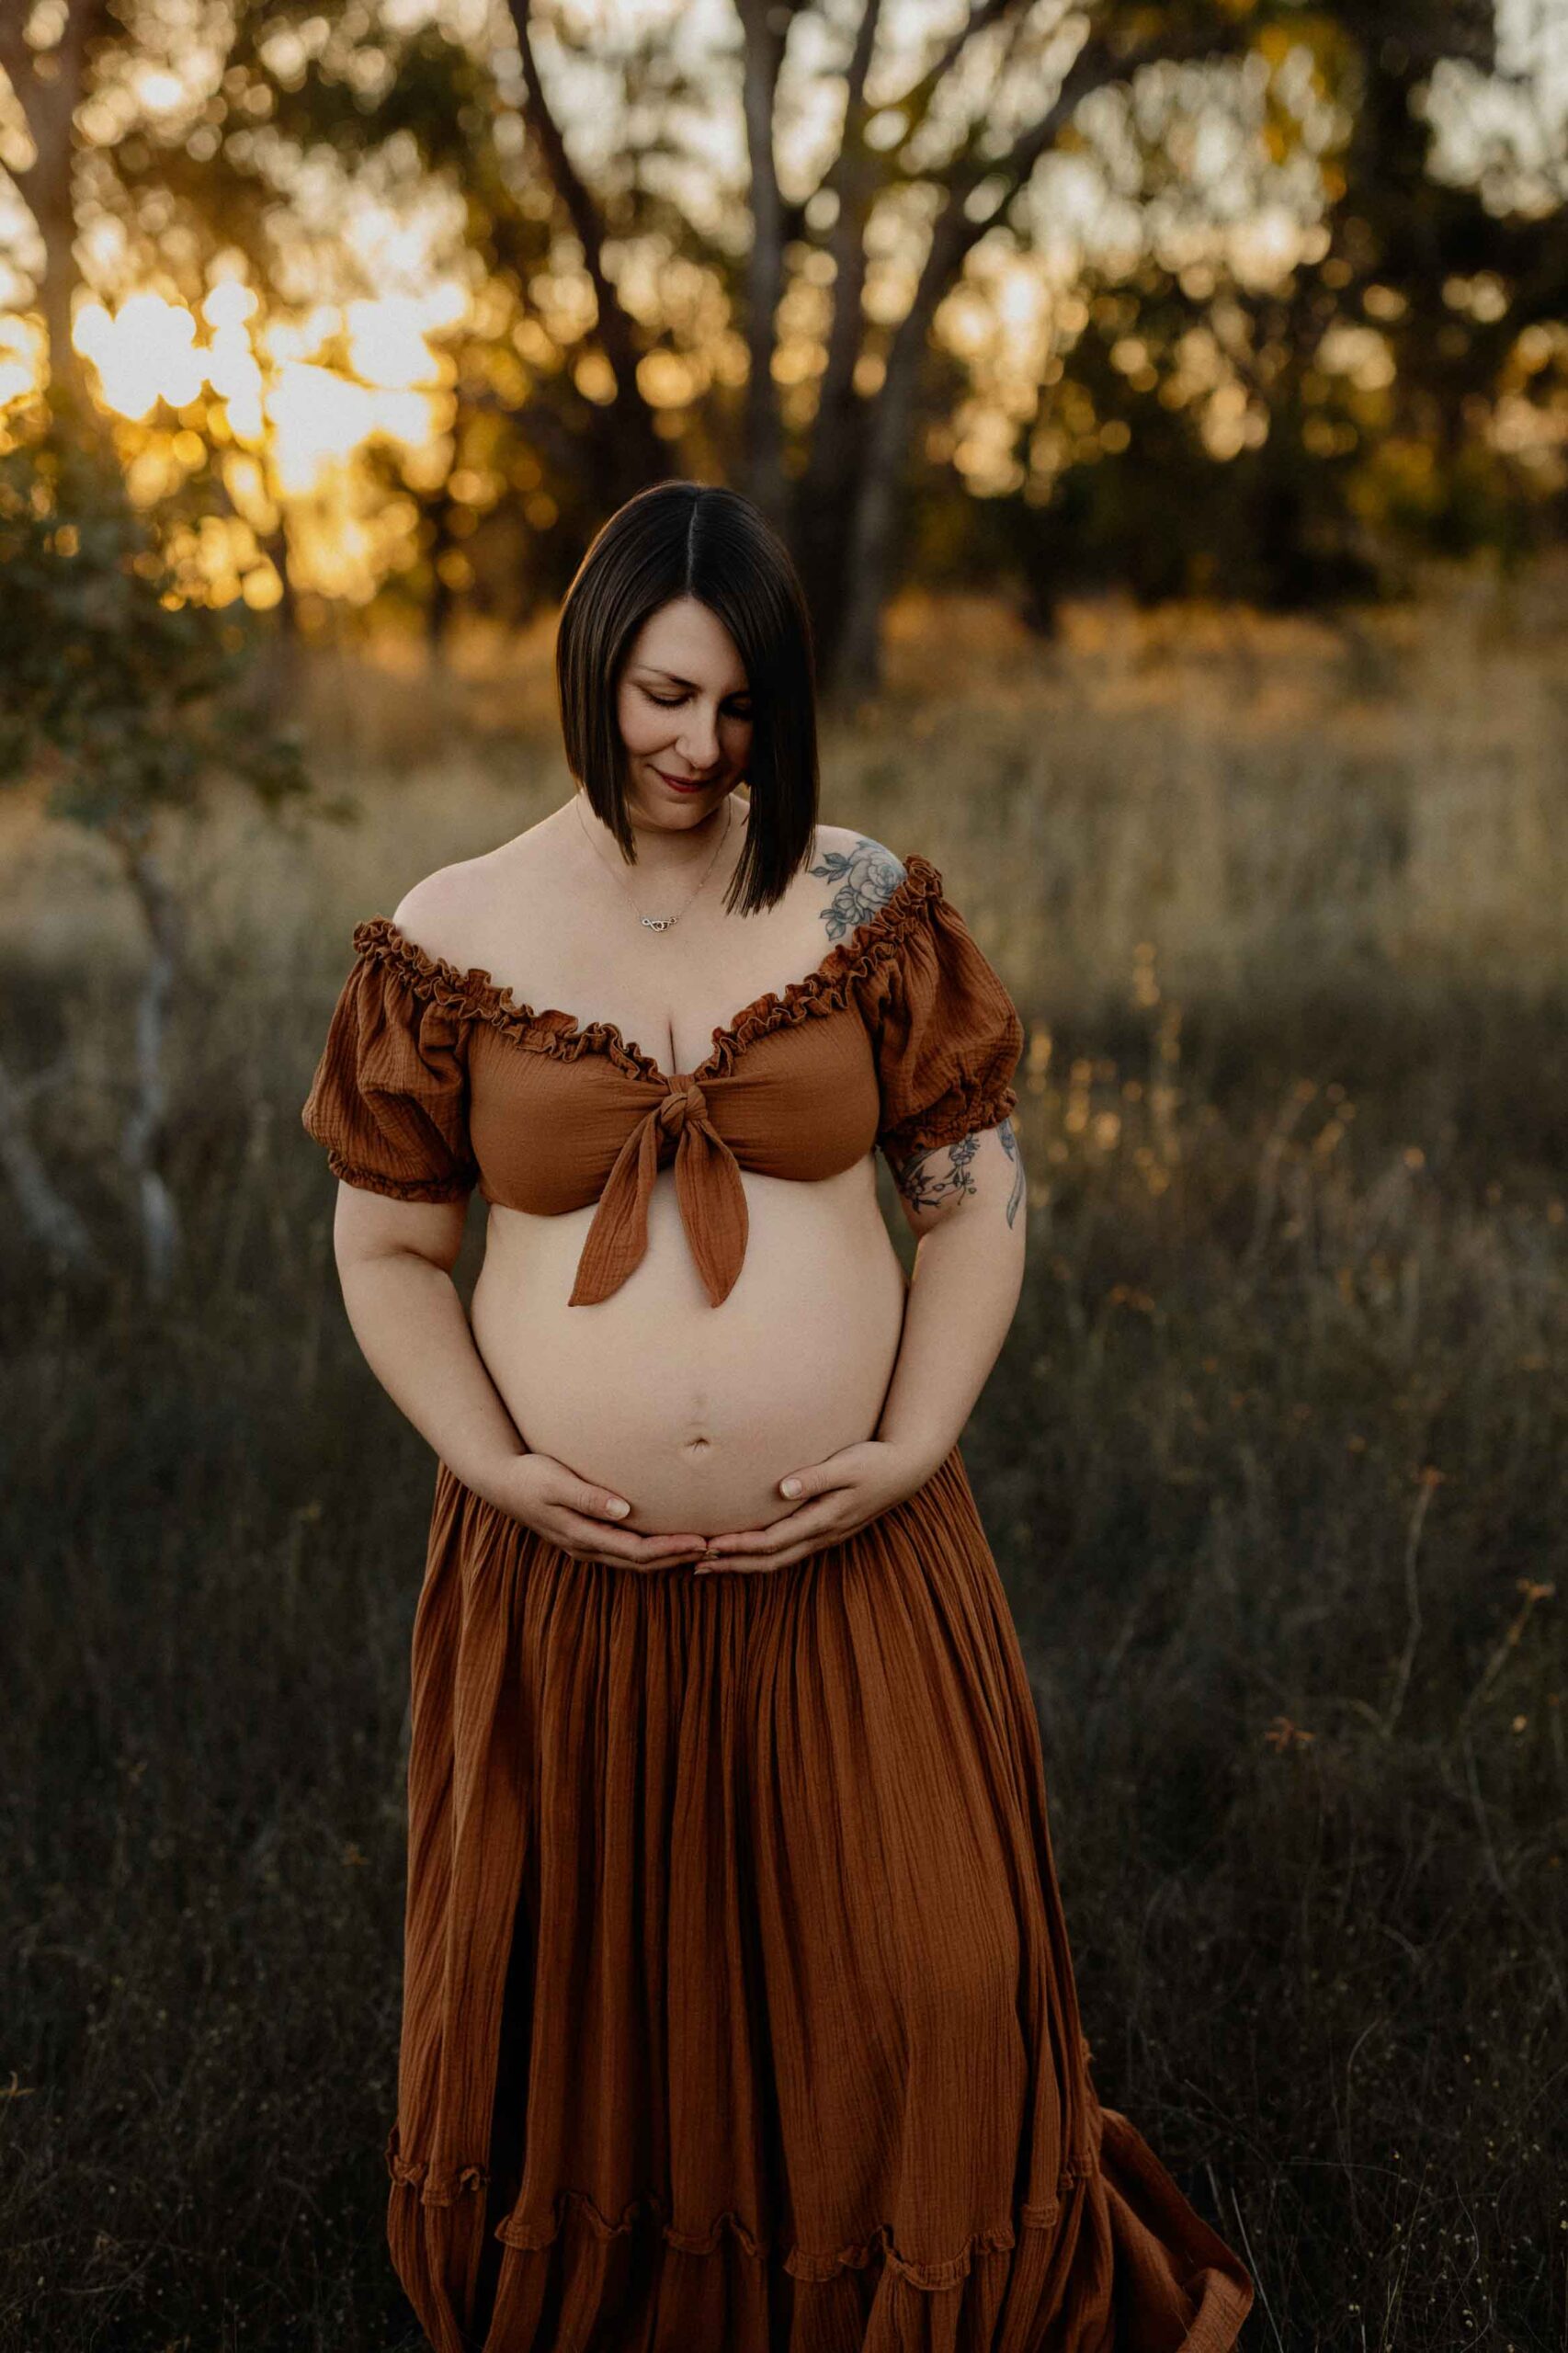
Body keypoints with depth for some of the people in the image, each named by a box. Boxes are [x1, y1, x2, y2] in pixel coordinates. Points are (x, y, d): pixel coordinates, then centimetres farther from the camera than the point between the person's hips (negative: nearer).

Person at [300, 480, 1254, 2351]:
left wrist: (913, 1444, -11)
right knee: (587, 1995, 16)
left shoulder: (868, 904, -2)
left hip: (850, 1567, 0)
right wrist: (491, 1463, -10)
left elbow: (975, 1197, 1)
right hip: (563, 1576, 1)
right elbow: (386, 1246, 4)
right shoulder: (451, 940, -3)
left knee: (914, 1986, 9)